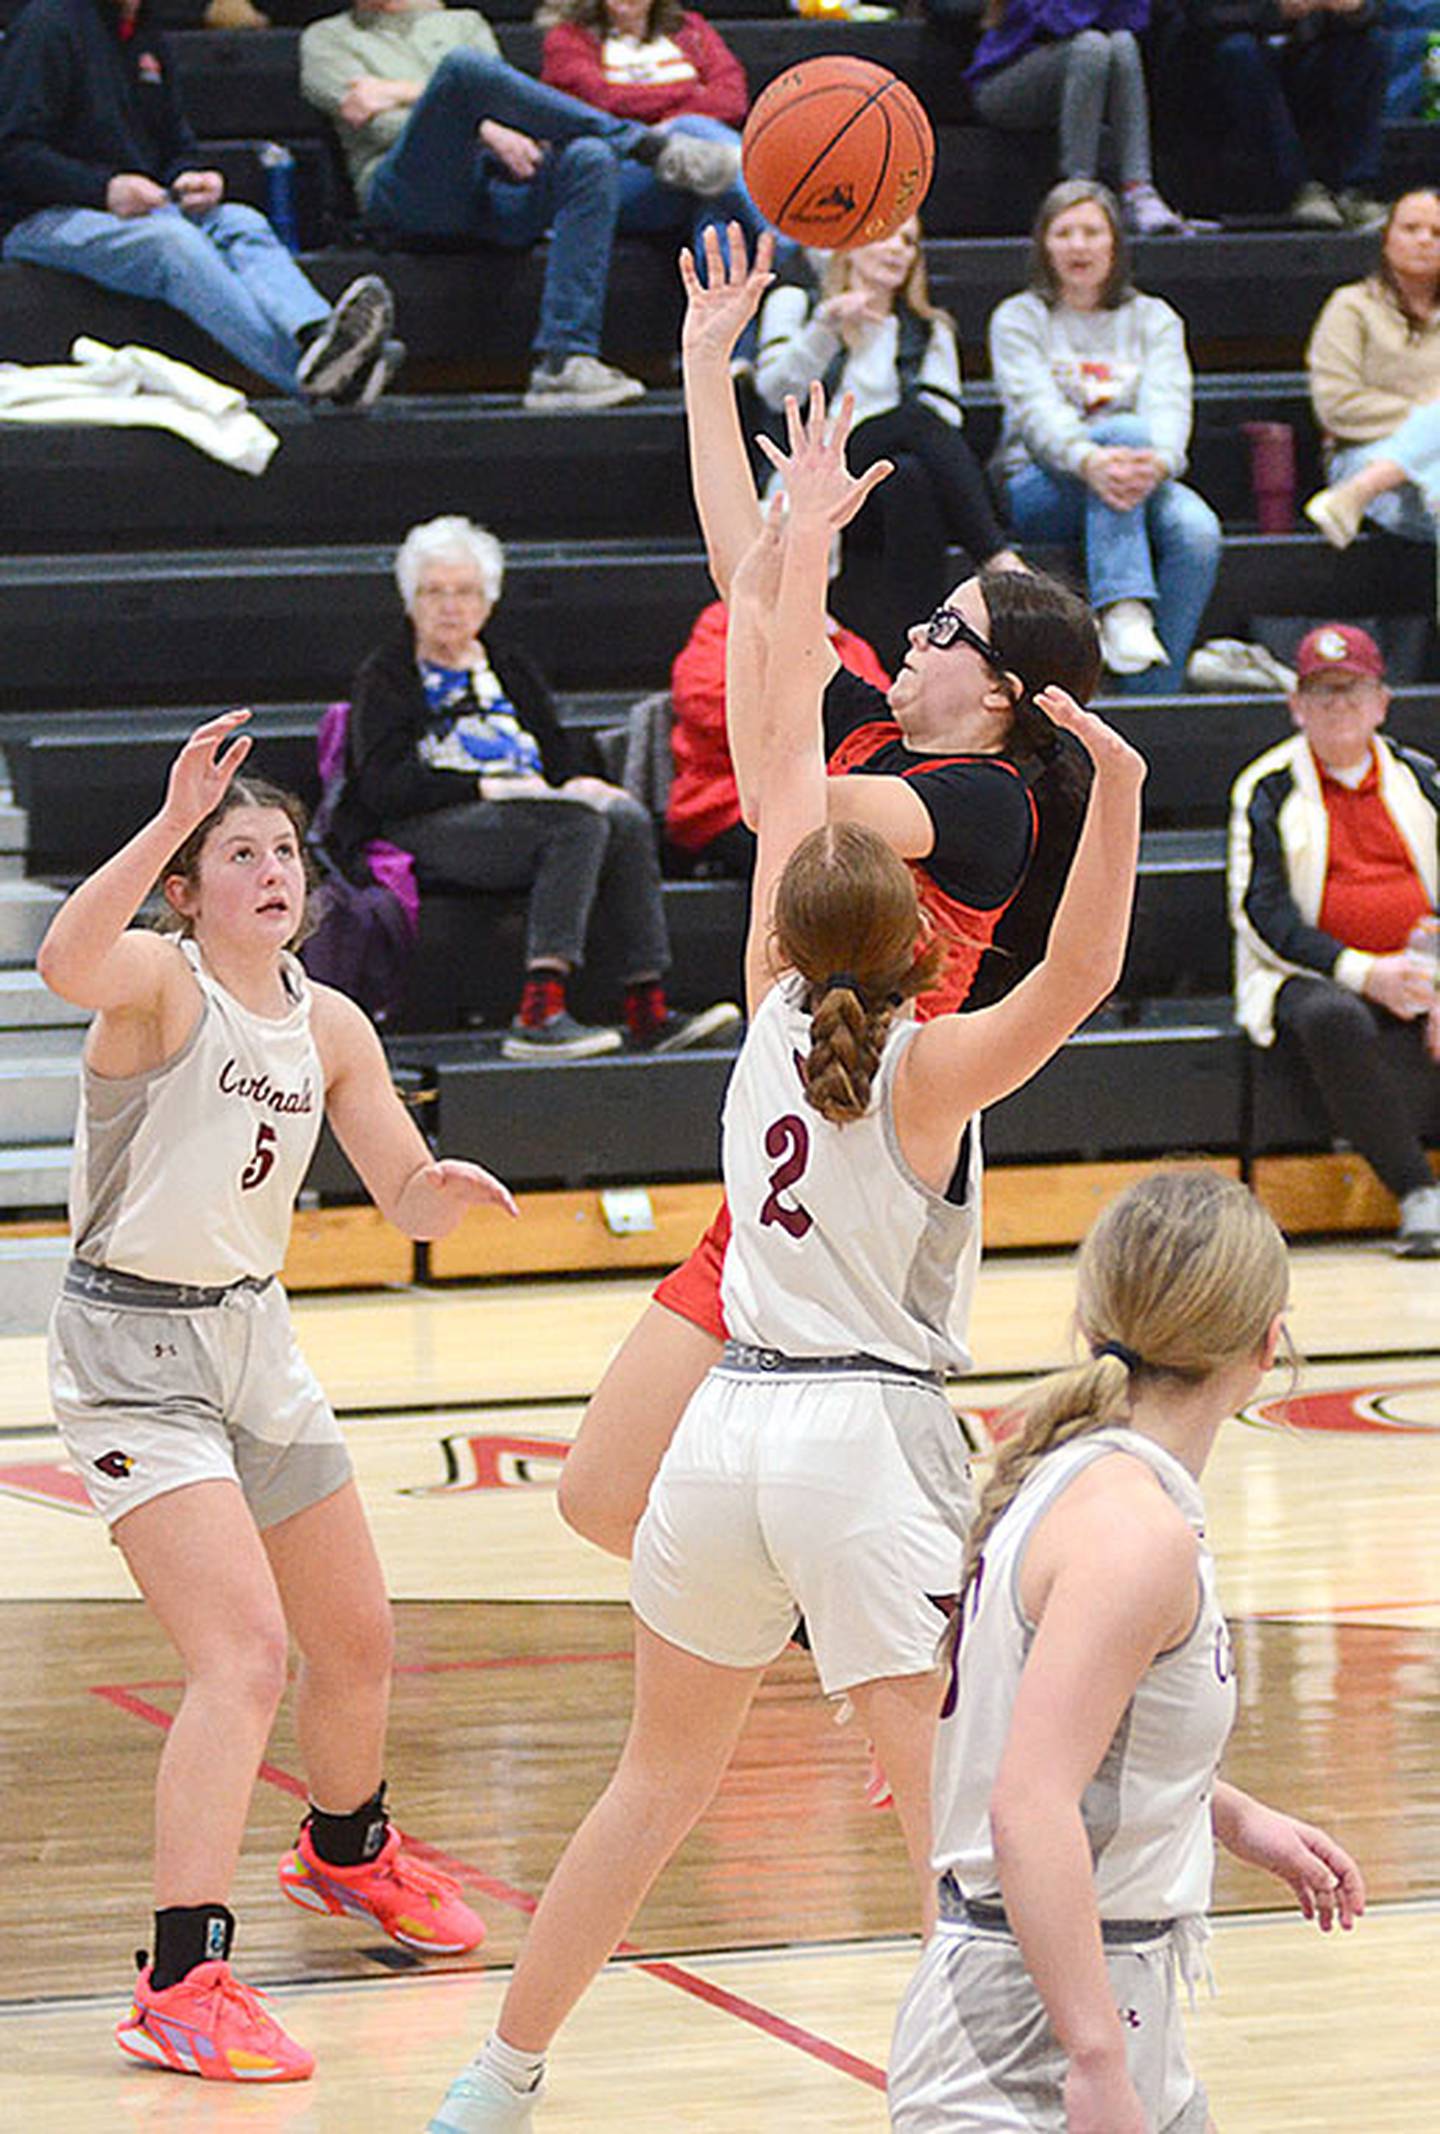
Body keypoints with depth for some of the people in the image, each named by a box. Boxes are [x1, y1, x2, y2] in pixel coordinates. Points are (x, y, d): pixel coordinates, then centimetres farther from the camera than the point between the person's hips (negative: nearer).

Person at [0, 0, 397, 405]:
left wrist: (188, 178, -1)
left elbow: (177, 148, 24)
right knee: (174, 240, -35)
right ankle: (304, 370, -57)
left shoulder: (147, 40, 20)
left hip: (145, 205, 7)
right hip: (46, 216, -7)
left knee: (242, 223, -23)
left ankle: (318, 337, -54)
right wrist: (106, 189, -24)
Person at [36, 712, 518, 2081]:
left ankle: (348, 1850, 50)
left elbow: (406, 1201, 9)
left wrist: (441, 1186, -14)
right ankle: (182, 1984, -22)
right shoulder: (158, 981, -15)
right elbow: (66, 965, -40)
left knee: (356, 1642, 20)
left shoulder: (328, 1026, 5)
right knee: (242, 1659, -21)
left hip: (255, 1338, 7)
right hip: (131, 1353, -7)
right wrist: (169, 822, -48)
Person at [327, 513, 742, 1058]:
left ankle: (649, 1011, -34)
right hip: (429, 831, -6)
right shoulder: (384, 677, 8)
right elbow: (383, 785, -6)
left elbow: (557, 758, 24)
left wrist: (577, 783, -2)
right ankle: (541, 1010, -45)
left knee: (626, 819, -27)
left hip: (531, 810, 6)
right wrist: (487, 786, -16)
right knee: (578, 822, -33)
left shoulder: (508, 664, 26)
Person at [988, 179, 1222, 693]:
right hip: (1039, 487, -3)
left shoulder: (1153, 319, 14)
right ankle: (1123, 611, -47)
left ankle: (1156, 691, -32)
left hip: (1141, 482, 3)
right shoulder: (1018, 318, 7)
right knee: (1125, 430, -34)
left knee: (1197, 532, -31)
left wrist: (1159, 462, -29)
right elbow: (1037, 410, -12)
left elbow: (1168, 405, -4)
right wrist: (1089, 460, -34)